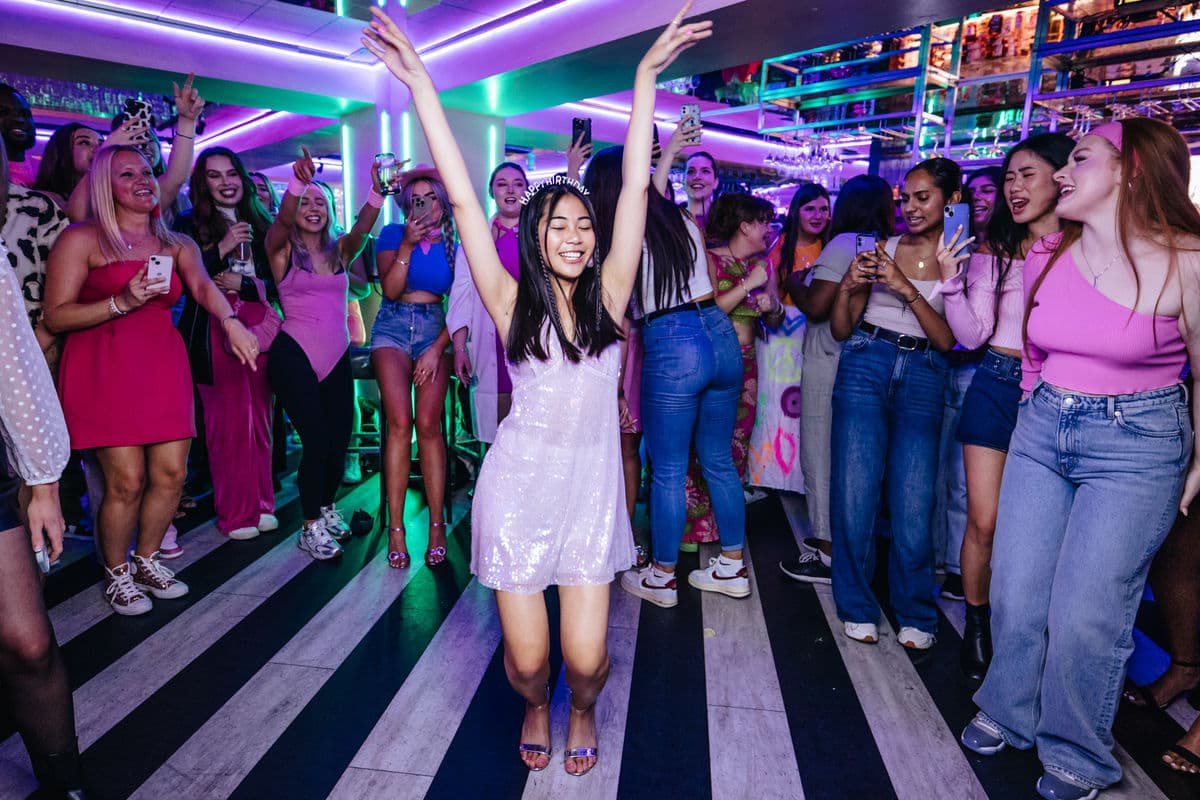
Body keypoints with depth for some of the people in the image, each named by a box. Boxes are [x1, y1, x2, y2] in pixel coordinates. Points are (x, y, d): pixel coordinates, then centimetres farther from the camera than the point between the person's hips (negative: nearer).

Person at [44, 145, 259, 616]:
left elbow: (203, 286, -7)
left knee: (171, 474, 1)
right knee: (127, 480, -7)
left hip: (163, 364, 4)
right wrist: (122, 303, -17)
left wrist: (230, 322, -28)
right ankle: (116, 574, 17)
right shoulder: (82, 239, 1)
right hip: (104, 365, -4)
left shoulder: (178, 246, 13)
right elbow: (55, 316, -3)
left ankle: (146, 560, 25)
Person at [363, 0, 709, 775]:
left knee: (586, 656, 1)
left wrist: (646, 79, -2)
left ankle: (582, 710, 39)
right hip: (519, 486, -1)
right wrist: (421, 85, -7)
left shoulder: (606, 296, -1)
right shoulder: (512, 303, -4)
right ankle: (537, 709, 43)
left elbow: (635, 189, -3)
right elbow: (463, 200, -7)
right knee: (527, 658, 5)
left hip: (592, 488, 1)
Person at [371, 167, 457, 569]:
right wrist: (408, 244, -13)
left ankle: (437, 525, -4)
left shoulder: (454, 243, 6)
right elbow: (390, 289, -5)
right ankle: (396, 529, -8)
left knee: (428, 424, -11)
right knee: (400, 423, -14)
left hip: (436, 330, 0)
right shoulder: (393, 234, 7)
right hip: (394, 327, 0)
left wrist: (437, 348, -6)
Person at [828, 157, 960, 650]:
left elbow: (948, 340, -5)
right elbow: (840, 331, 10)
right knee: (855, 491, 0)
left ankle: (915, 614, 19)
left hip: (922, 378, -1)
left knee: (912, 503, -3)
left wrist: (906, 288, -13)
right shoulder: (881, 249, 8)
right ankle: (857, 605, 18)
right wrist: (847, 287, -8)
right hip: (865, 366, 1)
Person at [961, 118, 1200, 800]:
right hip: (1041, 431, 4)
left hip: (1137, 444, -4)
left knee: (1085, 615, -2)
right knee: (1015, 595, 8)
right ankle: (1008, 716, 32)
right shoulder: (1046, 253, 3)